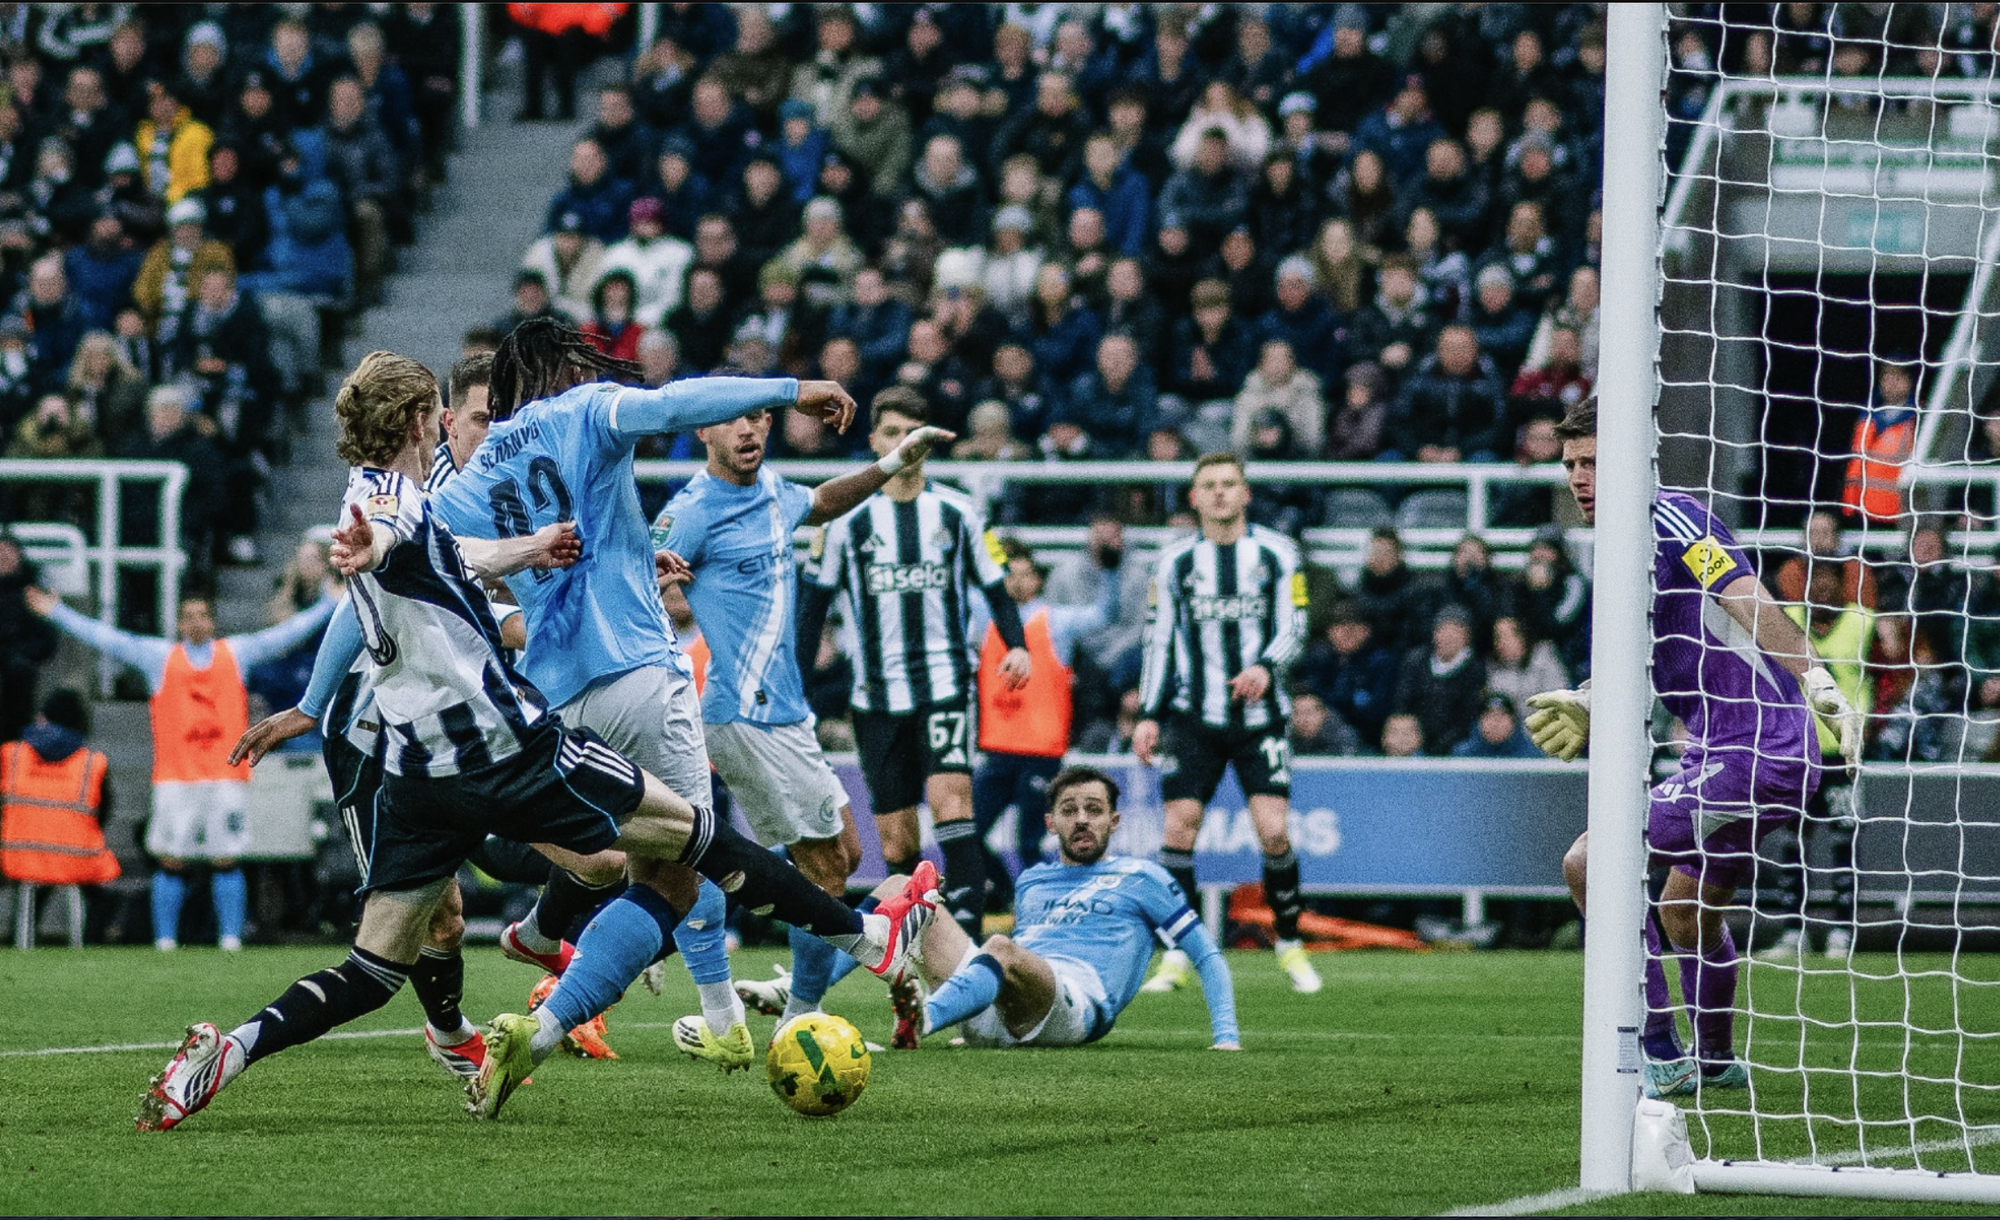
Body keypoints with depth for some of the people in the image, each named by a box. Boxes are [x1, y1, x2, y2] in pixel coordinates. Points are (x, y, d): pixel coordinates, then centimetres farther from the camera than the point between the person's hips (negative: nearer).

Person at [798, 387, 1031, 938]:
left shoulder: (957, 513, 5)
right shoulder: (847, 520, 5)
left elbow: (995, 586, 9)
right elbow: (816, 597, 11)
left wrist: (1017, 645, -9)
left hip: (946, 683, -2)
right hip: (878, 694, 2)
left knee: (950, 797, -22)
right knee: (896, 840, 1)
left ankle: (968, 931, -29)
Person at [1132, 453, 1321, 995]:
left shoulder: (1276, 553, 4)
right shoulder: (1175, 560, 7)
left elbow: (1294, 629, 3)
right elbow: (1159, 640, 10)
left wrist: (1266, 667, -18)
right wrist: (1149, 716, 4)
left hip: (1260, 717, -1)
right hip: (1193, 719, 1)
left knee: (1273, 831, -12)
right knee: (1179, 824, -10)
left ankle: (1290, 944, 8)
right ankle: (1177, 958, -2)